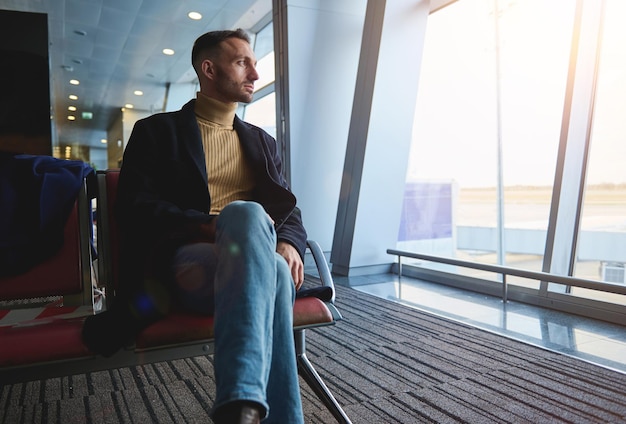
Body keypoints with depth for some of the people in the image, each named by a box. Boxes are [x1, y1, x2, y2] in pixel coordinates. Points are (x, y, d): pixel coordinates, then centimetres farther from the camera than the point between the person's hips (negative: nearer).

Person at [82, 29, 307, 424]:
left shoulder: (262, 141, 24)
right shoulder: (158, 131, 11)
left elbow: (288, 208, 16)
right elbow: (134, 209, -2)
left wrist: (290, 243, -9)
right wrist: (210, 225, -18)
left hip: (248, 260, 4)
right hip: (186, 261, -3)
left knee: (273, 274, -34)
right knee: (259, 244, -36)